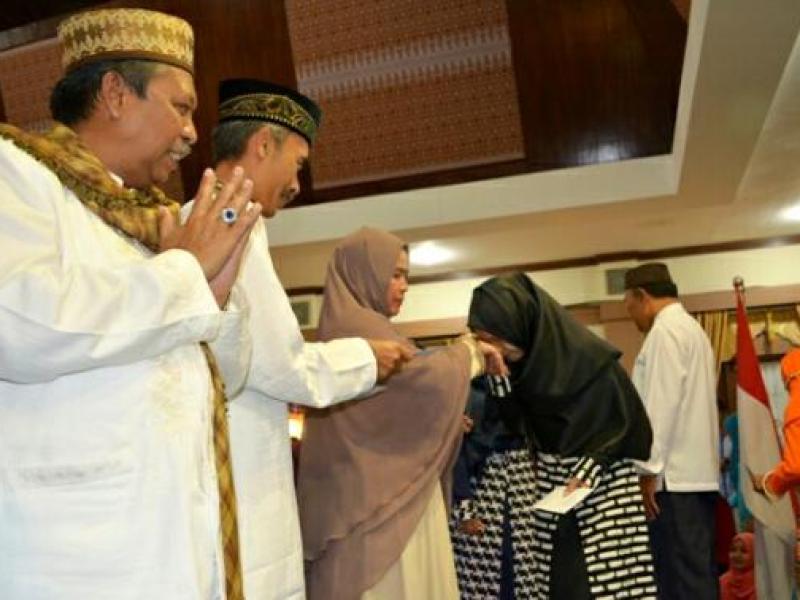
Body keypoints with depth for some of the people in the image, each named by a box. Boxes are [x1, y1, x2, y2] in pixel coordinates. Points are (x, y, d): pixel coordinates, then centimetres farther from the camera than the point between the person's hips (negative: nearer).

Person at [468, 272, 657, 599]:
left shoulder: (592, 358, -18)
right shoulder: (521, 363, 0)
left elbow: (626, 421, -9)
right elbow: (514, 425, 5)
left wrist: (590, 470, -17)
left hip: (603, 488, -5)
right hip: (550, 487, 5)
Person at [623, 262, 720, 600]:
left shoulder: (665, 329, -9)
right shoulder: (692, 328, 19)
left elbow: (662, 404, -17)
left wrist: (648, 469, -15)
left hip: (673, 474, -9)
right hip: (698, 472, 9)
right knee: (699, 571, 11)